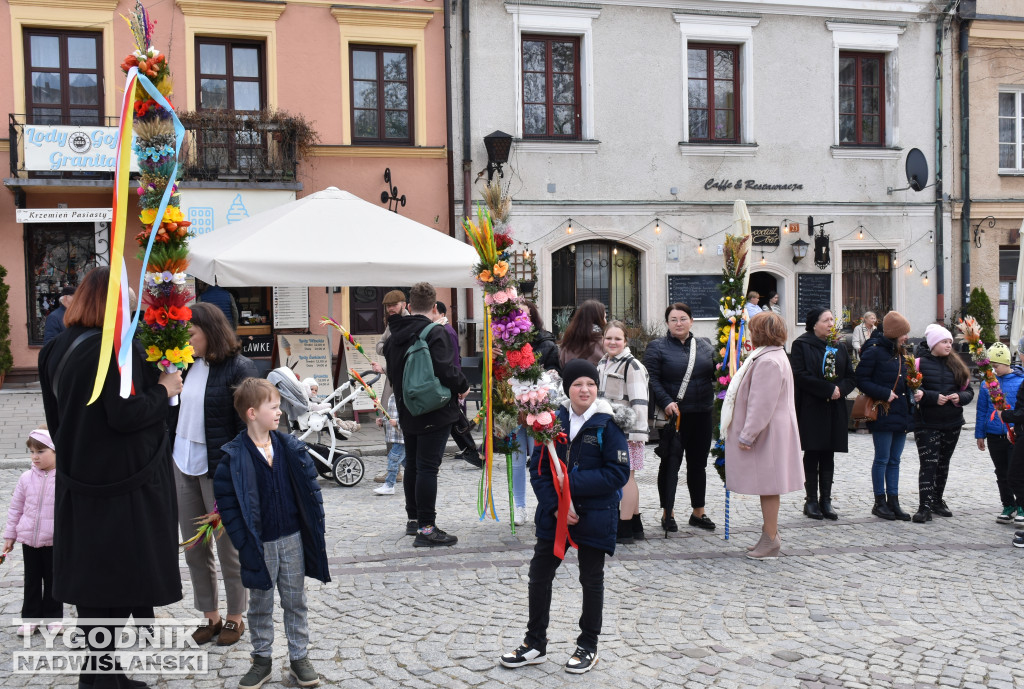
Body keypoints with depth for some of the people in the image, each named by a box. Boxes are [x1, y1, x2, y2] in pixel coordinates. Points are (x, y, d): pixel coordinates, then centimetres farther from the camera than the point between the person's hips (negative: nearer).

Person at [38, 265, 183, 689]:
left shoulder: (57, 350, 7)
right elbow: (126, 415, -23)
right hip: (122, 484, -8)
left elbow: (56, 415, 16)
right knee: (118, 578, 3)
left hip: (80, 481, 8)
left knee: (91, 576, 15)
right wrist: (164, 390, -8)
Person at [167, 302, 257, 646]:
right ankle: (210, 616, 28)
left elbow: (248, 426, -13)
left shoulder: (238, 369, -13)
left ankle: (235, 617, 24)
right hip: (183, 466, 7)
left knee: (228, 548, 8)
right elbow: (172, 414, 14)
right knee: (194, 550, 14)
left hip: (219, 469, -6)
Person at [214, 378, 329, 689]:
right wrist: (243, 542, -13)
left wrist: (314, 528, -2)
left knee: (295, 601, 13)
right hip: (259, 544, -3)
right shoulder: (235, 456, -13)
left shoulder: (290, 447, -2)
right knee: (260, 605, 12)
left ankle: (299, 657, 25)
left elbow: (310, 486, 3)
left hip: (292, 539, 3)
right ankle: (262, 659, 27)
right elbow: (225, 500, -11)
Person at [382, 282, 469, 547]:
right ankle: (426, 528, -5)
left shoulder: (394, 336, 9)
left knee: (412, 464, 18)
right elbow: (447, 371, -24)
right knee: (428, 467, -6)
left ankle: (413, 518, 29)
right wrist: (463, 386, -6)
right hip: (434, 413, -8)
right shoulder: (434, 334, -16)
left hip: (407, 412, 8)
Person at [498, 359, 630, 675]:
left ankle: (588, 647, 29)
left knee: (591, 579, 12)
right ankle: (535, 644, 27)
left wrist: (573, 483, -20)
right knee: (539, 575, 10)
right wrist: (556, 504, -15)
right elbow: (538, 468, -1)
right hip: (554, 513, 4)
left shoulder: (607, 424, -12)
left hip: (594, 515, -4)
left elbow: (618, 473, -16)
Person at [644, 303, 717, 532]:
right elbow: (652, 380, -10)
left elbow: (717, 374, 13)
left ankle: (698, 512, 24)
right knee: (670, 462, 2)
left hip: (701, 415, 4)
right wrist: (666, 402, -23)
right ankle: (668, 513, 13)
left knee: (698, 463, 13)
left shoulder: (705, 345, 11)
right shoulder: (657, 347, -2)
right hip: (673, 415, -4)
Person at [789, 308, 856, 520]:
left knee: (828, 455, 7)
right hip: (811, 410, -5)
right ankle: (811, 501, 8)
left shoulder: (839, 347, 14)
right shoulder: (801, 345, -3)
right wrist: (828, 389, -17)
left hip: (835, 410, 5)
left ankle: (825, 500, 13)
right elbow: (800, 376, -14)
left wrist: (840, 389, -10)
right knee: (812, 455, 0)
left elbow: (851, 377, 12)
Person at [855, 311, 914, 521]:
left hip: (901, 415, 8)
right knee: (882, 459, -1)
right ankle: (880, 502, 9)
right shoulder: (874, 352, -11)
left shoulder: (900, 354, 14)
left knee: (894, 460, 10)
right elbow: (862, 380, -14)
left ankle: (893, 501, 16)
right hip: (883, 415, -8)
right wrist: (884, 394, -19)